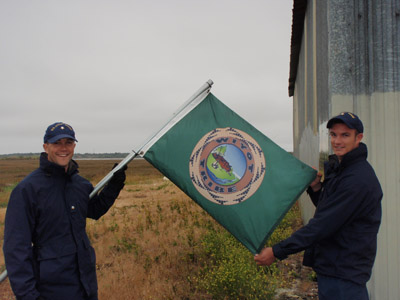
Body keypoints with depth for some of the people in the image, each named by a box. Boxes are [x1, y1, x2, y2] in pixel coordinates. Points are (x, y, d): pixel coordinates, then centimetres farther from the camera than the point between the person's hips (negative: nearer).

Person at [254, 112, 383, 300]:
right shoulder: (339, 168, 10)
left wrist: (277, 252, -23)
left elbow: (324, 225, -25)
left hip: (344, 276, -9)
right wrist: (316, 187, -2)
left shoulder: (358, 179, -22)